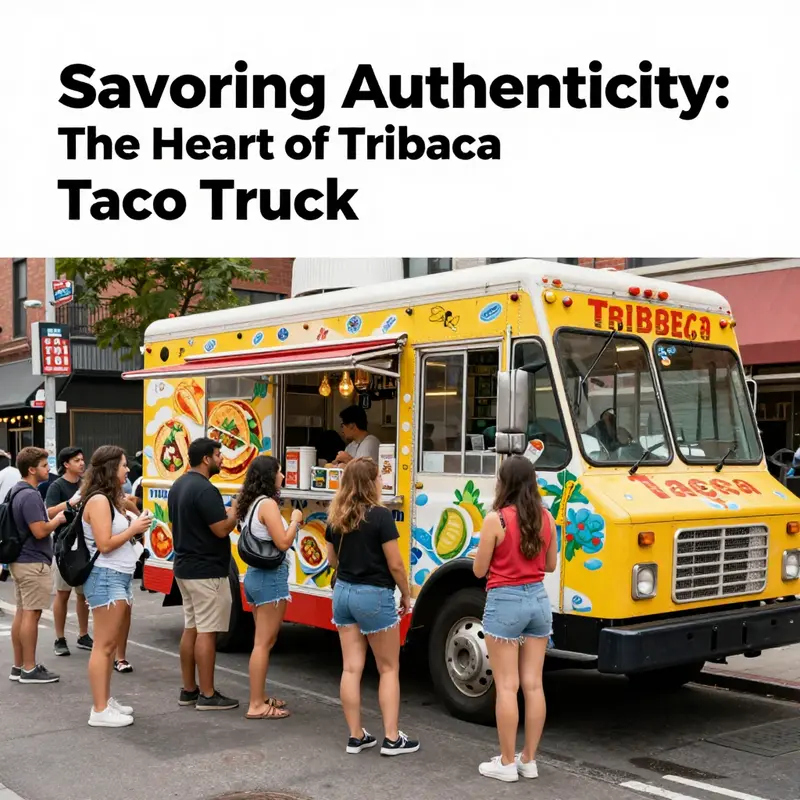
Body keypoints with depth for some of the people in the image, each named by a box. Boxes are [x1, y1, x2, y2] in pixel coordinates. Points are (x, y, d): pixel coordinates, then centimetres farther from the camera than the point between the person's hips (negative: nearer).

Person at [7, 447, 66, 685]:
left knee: (22, 613, 13)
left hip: (20, 560, 10)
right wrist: (58, 520, -9)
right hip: (33, 563, -10)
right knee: (31, 614, -4)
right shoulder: (30, 495, -20)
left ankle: (18, 666, 20)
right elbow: (40, 531, -25)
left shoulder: (18, 492, 12)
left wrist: (54, 514, 15)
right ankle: (29, 669, 1)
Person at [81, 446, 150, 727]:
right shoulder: (99, 500, -14)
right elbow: (104, 544, -20)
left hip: (119, 578, 10)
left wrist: (135, 527, 3)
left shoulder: (110, 499, 16)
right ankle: (100, 711, -4)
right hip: (106, 578, -10)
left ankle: (106, 700, 23)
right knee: (104, 645, -7)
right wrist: (133, 529, -11)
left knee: (112, 642, 15)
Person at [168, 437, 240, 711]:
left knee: (191, 628, 14)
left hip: (184, 567, 10)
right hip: (206, 571, -10)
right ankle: (207, 695, 1)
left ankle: (189, 689, 20)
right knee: (206, 632, -4)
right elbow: (221, 530, -22)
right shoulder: (205, 490, -20)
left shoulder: (178, 486, 11)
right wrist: (236, 509, -5)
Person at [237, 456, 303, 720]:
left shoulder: (250, 503, 11)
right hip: (271, 578, -10)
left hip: (255, 575, 10)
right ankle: (256, 706, 0)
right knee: (264, 643, -4)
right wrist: (295, 520, -8)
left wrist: (290, 524, 11)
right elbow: (283, 543, -22)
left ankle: (259, 697, 24)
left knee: (263, 641, 17)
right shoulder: (268, 504, -17)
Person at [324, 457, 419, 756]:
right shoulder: (380, 516, -17)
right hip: (373, 596, -6)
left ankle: (355, 736, 15)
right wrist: (406, 596, 1)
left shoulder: (336, 518, 3)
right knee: (389, 668, 7)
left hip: (343, 592, 6)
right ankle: (392, 738, 8)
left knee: (351, 668, 9)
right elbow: (395, 565, -14)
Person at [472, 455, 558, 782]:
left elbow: (479, 570, -6)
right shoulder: (546, 518, 3)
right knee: (533, 684, 10)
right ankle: (529, 759, 18)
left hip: (505, 603, -6)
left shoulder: (495, 520, -14)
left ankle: (507, 763, 8)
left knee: (506, 686, 2)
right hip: (538, 600, 6)